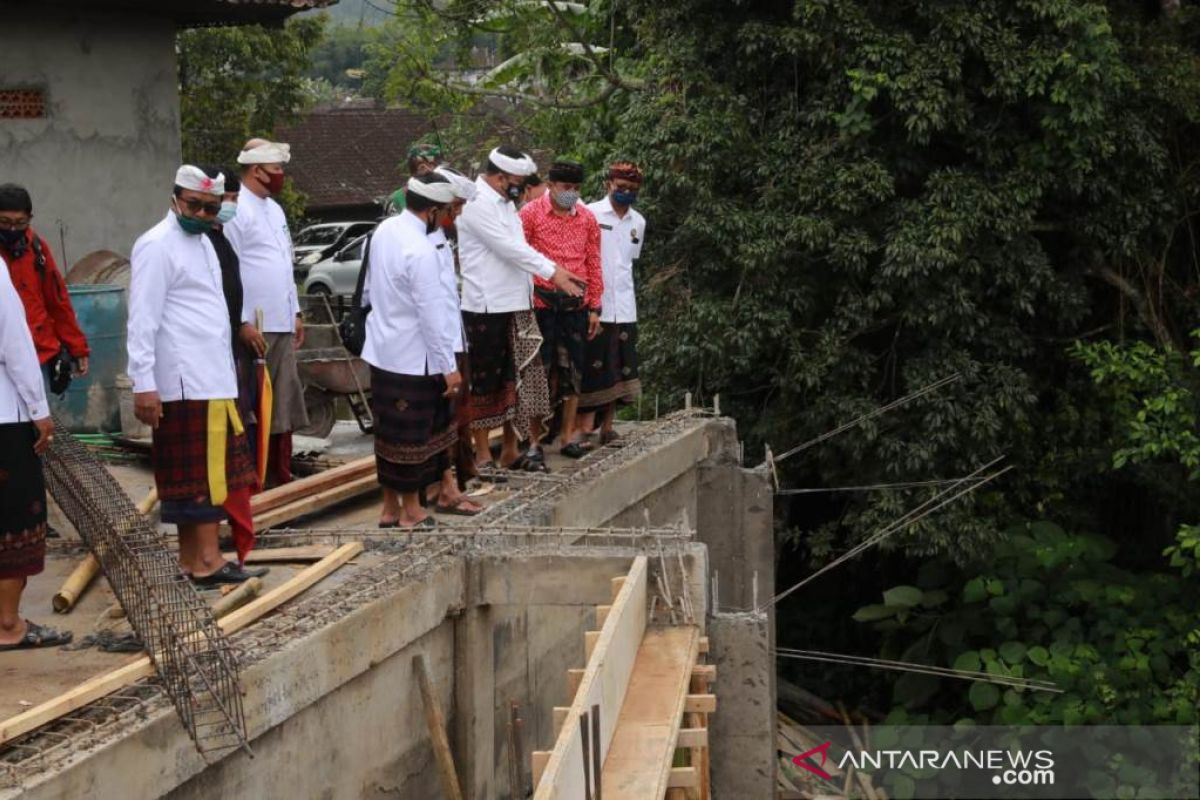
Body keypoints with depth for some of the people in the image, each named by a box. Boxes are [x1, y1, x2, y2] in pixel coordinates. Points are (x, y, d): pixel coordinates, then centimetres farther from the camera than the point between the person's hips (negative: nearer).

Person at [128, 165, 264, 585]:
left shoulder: (202, 242, 18)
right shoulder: (157, 246, -10)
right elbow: (143, 319, -15)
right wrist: (143, 383, -20)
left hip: (212, 379, 9)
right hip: (184, 381, -9)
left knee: (195, 474, 10)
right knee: (202, 474, -8)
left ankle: (192, 558, 15)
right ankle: (207, 561, -7)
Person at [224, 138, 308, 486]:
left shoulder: (274, 209, 17)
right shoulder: (236, 210, -12)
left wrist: (295, 312, 20)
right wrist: (242, 323, -18)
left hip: (282, 326, 9)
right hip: (253, 327, -9)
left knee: (284, 405, 12)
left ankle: (280, 477, 20)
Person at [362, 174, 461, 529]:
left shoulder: (384, 230, 1)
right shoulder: (421, 250, -24)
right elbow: (432, 314, -22)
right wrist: (449, 367, -15)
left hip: (383, 349, 8)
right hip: (412, 356, -8)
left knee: (389, 430, 15)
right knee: (412, 434, 5)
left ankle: (390, 507, 24)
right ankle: (410, 512, 16)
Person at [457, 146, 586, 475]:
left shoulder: (504, 203, 16)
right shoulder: (477, 204, -14)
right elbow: (509, 247, -19)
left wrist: (556, 271, 9)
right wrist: (552, 272, -18)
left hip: (514, 306, 9)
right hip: (486, 308, -9)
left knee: (514, 380, 12)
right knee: (484, 383, -1)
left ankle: (510, 450, 20)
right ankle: (482, 456, 6)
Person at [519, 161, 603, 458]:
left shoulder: (587, 218, 7)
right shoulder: (531, 214, -4)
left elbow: (593, 264, 11)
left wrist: (594, 307, 9)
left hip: (576, 304, 4)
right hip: (542, 302, -4)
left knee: (572, 369, 8)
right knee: (540, 369, 1)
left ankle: (568, 436, 16)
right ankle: (534, 437, 10)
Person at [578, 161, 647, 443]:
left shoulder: (638, 222, 11)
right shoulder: (590, 214, -6)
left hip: (624, 308, 6)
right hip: (593, 305, -6)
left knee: (619, 367, 8)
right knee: (593, 367, -6)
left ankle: (607, 427, 16)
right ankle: (585, 428, -3)